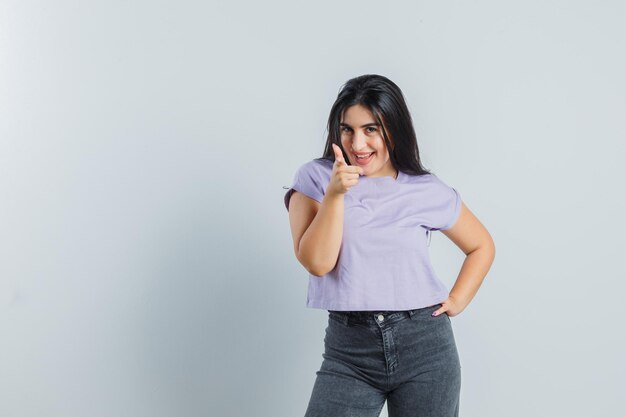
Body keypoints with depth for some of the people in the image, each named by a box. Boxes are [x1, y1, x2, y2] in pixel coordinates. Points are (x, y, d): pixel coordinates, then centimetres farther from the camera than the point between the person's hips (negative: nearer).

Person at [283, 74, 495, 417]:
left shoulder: (428, 191, 2)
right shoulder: (314, 178, 0)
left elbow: (482, 246, 15)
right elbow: (317, 262, -11)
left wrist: (456, 302, 4)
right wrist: (335, 193, -19)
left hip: (425, 345, 1)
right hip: (349, 349, -1)